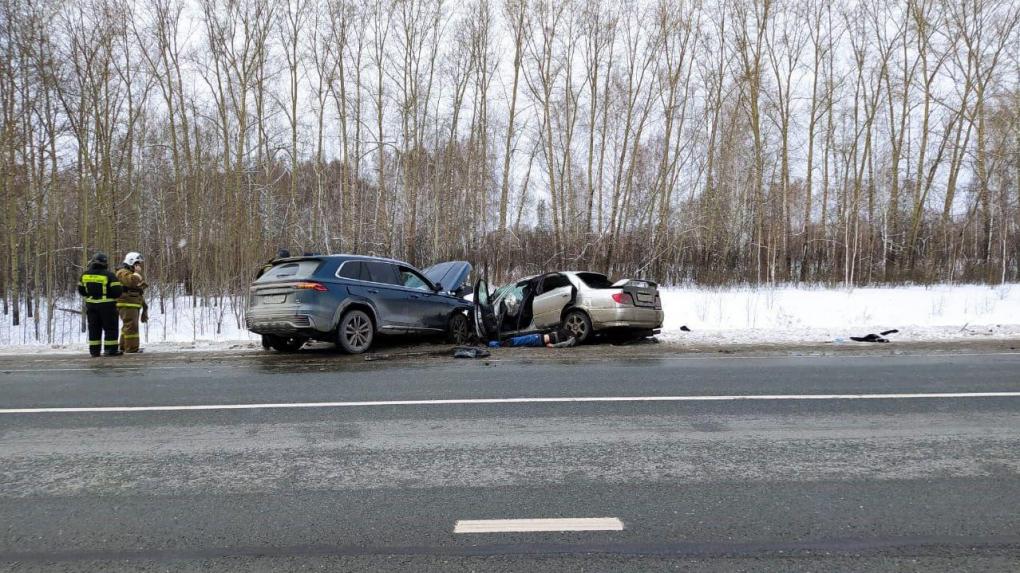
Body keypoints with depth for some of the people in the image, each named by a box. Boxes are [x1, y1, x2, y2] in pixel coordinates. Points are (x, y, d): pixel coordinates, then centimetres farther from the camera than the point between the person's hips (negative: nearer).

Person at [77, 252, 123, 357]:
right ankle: (111, 349, 0)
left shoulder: (85, 275, 4)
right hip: (106, 305, -5)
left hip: (91, 305, 5)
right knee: (110, 328, 3)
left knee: (94, 328, 12)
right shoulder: (108, 275, -14)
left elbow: (81, 290, 12)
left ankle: (94, 350, 12)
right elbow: (117, 291, -16)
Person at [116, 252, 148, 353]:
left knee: (128, 326, 14)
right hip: (127, 304, -10)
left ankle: (124, 347, 21)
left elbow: (139, 291, 28)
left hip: (134, 305, 10)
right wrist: (137, 272, -14)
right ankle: (132, 348, -13)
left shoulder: (133, 273, 24)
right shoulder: (123, 272, -8)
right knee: (131, 326, -13)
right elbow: (131, 281, -31)